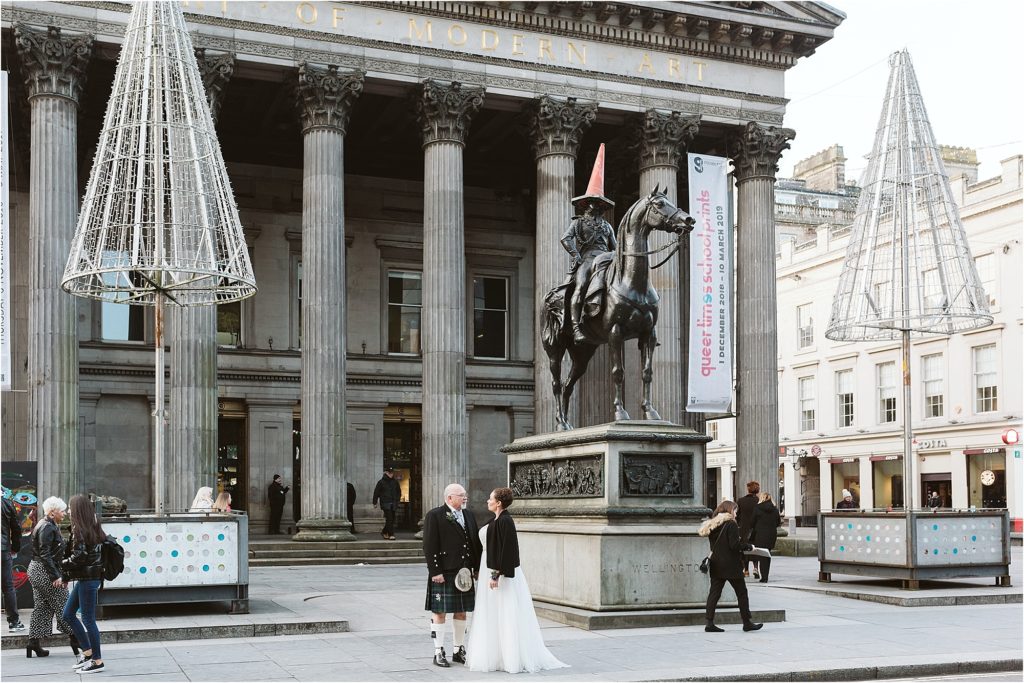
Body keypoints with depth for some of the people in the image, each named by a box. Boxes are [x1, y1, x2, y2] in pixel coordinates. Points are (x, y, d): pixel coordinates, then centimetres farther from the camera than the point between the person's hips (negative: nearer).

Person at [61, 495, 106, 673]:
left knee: (88, 619, -2)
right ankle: (87, 651, 20)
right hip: (84, 579, 9)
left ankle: (97, 660, 6)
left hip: (87, 579, -9)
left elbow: (78, 557, -21)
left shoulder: (80, 530, -15)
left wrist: (62, 564, -3)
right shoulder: (94, 529, 10)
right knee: (67, 614, 17)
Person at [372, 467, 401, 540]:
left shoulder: (395, 482, 12)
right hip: (385, 503, -5)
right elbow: (376, 492, 2)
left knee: (392, 519, 7)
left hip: (393, 504, 5)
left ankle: (384, 532, 27)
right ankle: (391, 535, -12)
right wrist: (375, 502, 1)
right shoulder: (381, 482, -1)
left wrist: (397, 500, 14)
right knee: (389, 519, -13)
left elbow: (399, 492, 24)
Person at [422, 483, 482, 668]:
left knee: (461, 612, 12)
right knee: (439, 612, 0)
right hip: (443, 574, -6)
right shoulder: (434, 516, -7)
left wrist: (478, 568, 9)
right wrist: (435, 571, -16)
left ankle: (458, 650, 23)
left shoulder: (468, 515, 13)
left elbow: (476, 543, 15)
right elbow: (429, 546, -11)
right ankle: (438, 653, 9)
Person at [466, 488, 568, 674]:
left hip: (502, 572, -10)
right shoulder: (497, 520, 12)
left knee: (504, 616, -5)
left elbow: (505, 549, -22)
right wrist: (480, 571, 21)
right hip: (492, 570, 10)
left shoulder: (504, 521, -17)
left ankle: (513, 658, 1)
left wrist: (496, 574, -24)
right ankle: (496, 655, 17)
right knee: (493, 616, 12)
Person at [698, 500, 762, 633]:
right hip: (731, 565, -7)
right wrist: (749, 546, -5)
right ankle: (747, 622, 9)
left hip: (716, 565, 7)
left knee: (714, 592, 4)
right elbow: (735, 545, -18)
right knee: (741, 592, 4)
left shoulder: (712, 525, 10)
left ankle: (709, 623, -1)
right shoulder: (731, 524, -12)